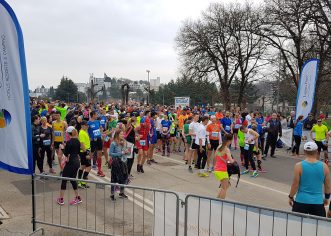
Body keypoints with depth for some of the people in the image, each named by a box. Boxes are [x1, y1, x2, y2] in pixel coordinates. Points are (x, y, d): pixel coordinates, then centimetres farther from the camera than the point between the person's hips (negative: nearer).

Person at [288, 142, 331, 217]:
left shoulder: (299, 166, -10)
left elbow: (295, 185, -7)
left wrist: (291, 197, 8)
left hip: (301, 201, -1)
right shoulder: (324, 166, -3)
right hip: (318, 202, 1)